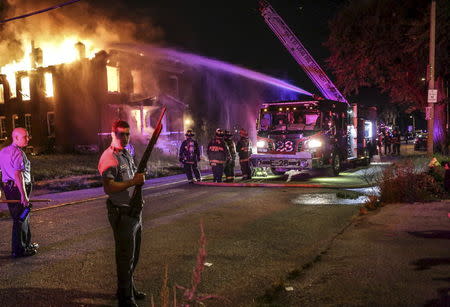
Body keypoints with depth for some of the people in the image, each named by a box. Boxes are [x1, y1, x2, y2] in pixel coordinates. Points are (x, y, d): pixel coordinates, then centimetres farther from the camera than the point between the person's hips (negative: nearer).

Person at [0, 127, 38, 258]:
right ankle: (18, 250, 9)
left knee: (23, 217, 21)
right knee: (21, 219, 1)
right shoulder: (18, 153, -17)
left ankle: (27, 243, 34)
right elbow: (17, 174, -25)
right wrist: (24, 195, -26)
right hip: (18, 188, -9)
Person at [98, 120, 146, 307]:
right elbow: (108, 188, -27)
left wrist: (139, 178, 7)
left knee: (133, 255, 21)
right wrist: (133, 182, -25)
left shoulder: (126, 154, 13)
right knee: (125, 257, 2)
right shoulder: (109, 157, -17)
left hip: (134, 211, 9)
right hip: (122, 214, -9)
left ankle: (129, 289, 38)